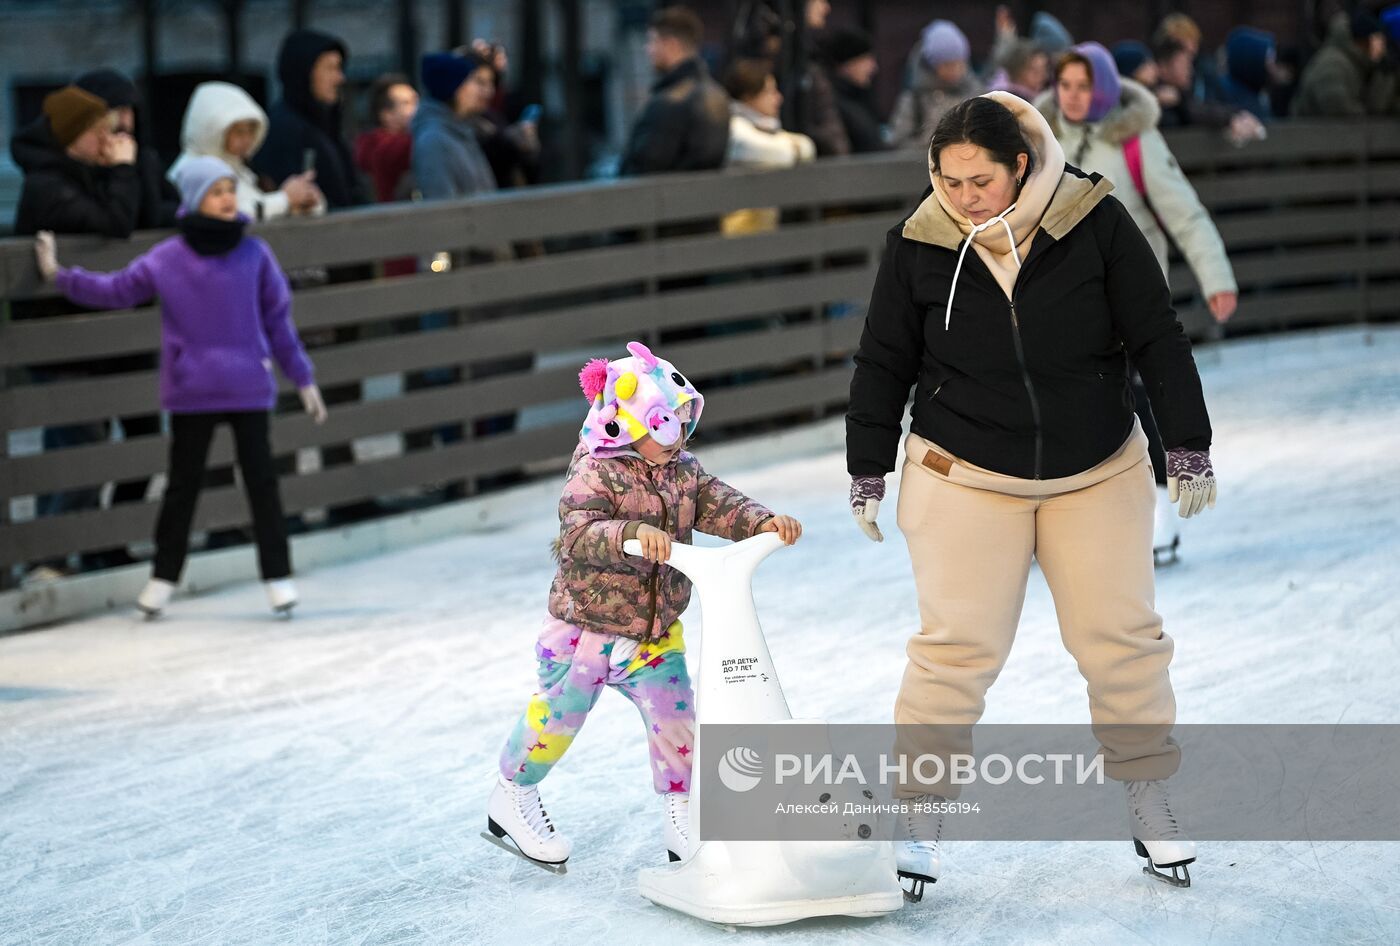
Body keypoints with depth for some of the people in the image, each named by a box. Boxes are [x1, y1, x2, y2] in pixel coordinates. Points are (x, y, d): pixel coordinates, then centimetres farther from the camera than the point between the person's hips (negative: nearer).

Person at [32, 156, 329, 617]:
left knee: (261, 479, 2)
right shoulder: (166, 259, -3)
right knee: (183, 483, 9)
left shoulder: (254, 254, -1)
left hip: (249, 389, 0)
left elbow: (277, 319, 5)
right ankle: (164, 576, 20)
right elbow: (116, 290, 6)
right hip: (191, 391, 0)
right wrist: (59, 275, 1)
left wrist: (302, 377, 7)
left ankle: (278, 576, 9)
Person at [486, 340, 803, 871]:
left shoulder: (684, 473, 2)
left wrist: (764, 523, -29)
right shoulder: (595, 474, -19)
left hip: (656, 634, 5)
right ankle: (512, 798, 32)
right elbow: (580, 534, -34)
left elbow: (719, 507, -8)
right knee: (555, 720, 8)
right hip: (585, 627, -5)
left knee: (676, 719, -4)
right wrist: (634, 535, -51)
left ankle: (683, 823, 8)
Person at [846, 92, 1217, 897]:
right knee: (958, 646, -5)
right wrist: (868, 473, 5)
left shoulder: (1095, 221, -13)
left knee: (1121, 638, 5)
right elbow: (883, 364, 2)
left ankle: (1151, 807, 20)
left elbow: (1158, 339, -5)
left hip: (1098, 473, 1)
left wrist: (1189, 451, -3)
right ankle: (920, 819, 4)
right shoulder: (918, 244, -10)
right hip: (965, 477, -1)